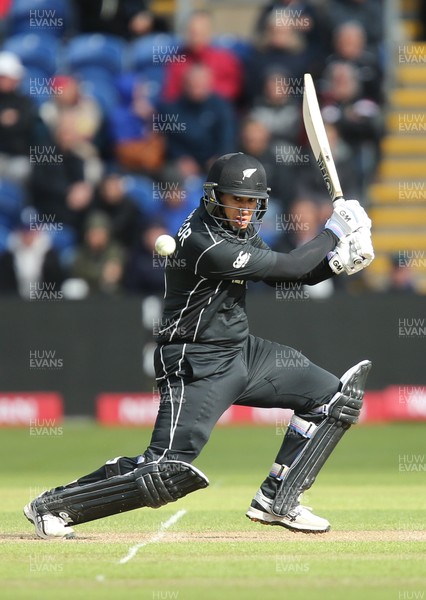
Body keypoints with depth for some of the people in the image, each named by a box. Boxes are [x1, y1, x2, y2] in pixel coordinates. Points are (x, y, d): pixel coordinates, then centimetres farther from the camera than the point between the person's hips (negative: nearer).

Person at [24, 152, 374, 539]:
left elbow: (284, 275, 15)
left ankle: (276, 503, 13)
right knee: (167, 474, -18)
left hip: (241, 351, 10)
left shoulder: (238, 228, 5)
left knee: (332, 396, 7)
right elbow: (287, 267, -20)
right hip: (197, 368, -10)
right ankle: (52, 505, -3)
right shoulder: (204, 243, -25)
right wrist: (334, 232, -8)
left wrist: (334, 261, -1)